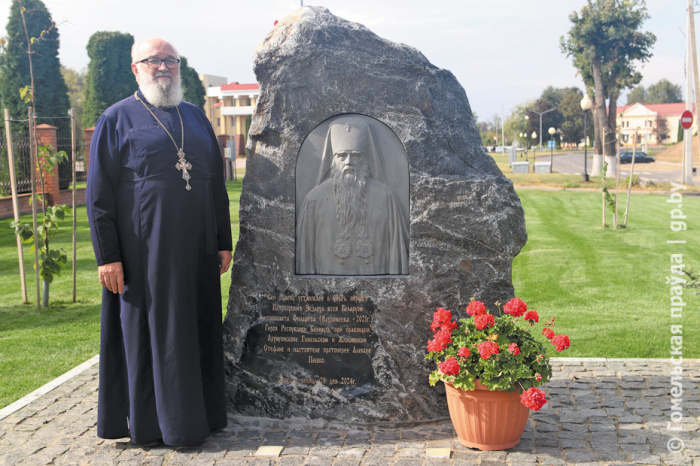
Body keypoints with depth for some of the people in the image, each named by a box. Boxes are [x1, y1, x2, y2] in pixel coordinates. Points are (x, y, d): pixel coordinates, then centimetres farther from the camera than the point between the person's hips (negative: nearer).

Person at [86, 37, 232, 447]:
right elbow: (99, 194, -5)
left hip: (196, 250, 5)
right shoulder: (117, 119, 0)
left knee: (198, 332, 9)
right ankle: (150, 423, 15)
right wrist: (107, 255, -12)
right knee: (147, 331, 3)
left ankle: (201, 415, 22)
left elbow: (217, 182, 16)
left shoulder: (195, 117, 14)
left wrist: (224, 242, 11)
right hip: (144, 250, -4)